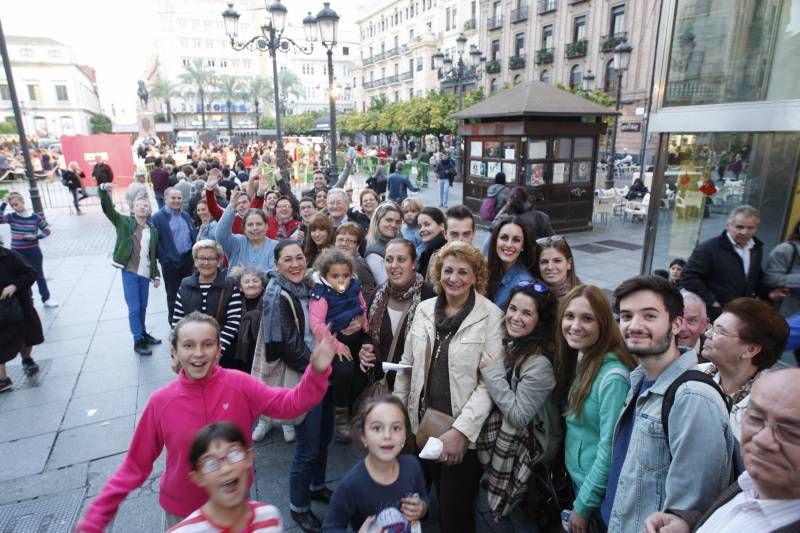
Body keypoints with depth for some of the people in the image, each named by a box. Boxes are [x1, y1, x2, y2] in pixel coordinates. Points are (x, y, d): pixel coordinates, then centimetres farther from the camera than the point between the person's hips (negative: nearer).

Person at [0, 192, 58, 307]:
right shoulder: (11, 217, -4)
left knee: (39, 275, 10)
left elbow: (47, 230, -2)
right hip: (17, 252, 2)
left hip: (33, 251, -1)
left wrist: (36, 237, -19)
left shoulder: (35, 217, -9)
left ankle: (46, 299, 19)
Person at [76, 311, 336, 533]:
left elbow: (291, 403, -23)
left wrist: (317, 371, -40)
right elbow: (136, 464, -7)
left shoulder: (240, 385, -19)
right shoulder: (160, 402, -18)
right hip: (181, 510, 1)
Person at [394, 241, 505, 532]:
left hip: (465, 432, -4)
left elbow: (490, 382, -15)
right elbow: (407, 365, 8)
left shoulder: (491, 315, -11)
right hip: (425, 423, 4)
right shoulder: (424, 309, 2)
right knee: (439, 502, 20)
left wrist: (461, 430, -20)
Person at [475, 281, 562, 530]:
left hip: (528, 451, -8)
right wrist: (491, 370, -5)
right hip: (507, 444, 8)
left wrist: (492, 372, -25)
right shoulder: (511, 345, -2)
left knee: (491, 508, 8)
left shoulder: (539, 363, -29)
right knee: (487, 504, 19)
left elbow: (518, 416, -28)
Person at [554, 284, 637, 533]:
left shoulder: (613, 375, -24)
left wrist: (583, 505, -15)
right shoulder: (578, 361, 1)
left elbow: (609, 449, -23)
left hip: (599, 496, -7)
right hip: (577, 481, 7)